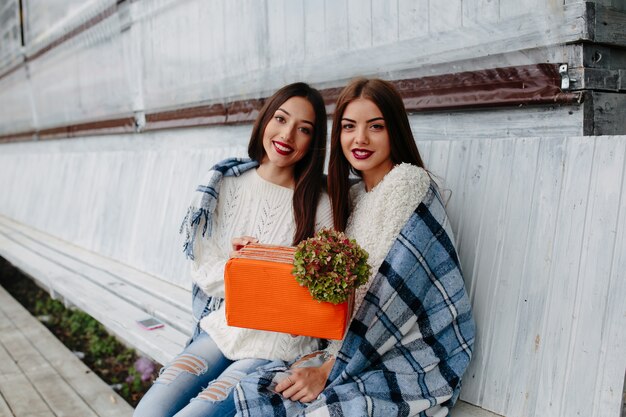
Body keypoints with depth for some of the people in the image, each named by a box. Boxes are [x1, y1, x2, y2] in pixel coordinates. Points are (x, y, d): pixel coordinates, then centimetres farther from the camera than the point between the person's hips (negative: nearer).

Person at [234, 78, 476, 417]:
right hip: (362, 354, 7)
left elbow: (391, 295, -19)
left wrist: (329, 370, -17)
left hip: (412, 366, -7)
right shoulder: (356, 195, 13)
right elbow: (351, 292, 13)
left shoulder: (408, 184, -13)